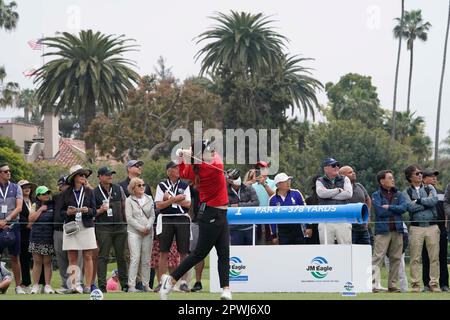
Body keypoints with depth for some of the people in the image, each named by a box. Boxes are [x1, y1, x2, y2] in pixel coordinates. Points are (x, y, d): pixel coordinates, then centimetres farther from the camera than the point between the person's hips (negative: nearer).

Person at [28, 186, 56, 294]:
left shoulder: (53, 205, 5)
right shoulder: (35, 206, 8)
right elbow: (31, 219, -5)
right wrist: (40, 209, -8)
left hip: (49, 237, -1)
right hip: (36, 237, 1)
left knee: (47, 262, 1)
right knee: (37, 262, 1)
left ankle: (47, 285, 4)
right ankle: (35, 286, 4)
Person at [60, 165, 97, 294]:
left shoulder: (89, 192, 9)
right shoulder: (66, 193, 6)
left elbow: (94, 211, 7)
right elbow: (61, 212, 8)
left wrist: (87, 210, -14)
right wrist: (68, 212, -13)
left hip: (86, 227, 0)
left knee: (87, 257, -3)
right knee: (72, 258, -3)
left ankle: (88, 286, -2)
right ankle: (75, 286, -4)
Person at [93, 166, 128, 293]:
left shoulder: (118, 189, 12)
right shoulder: (95, 192, 1)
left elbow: (124, 206, 17)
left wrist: (126, 222, 11)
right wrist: (100, 210, -16)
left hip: (120, 227, 4)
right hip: (103, 228, -4)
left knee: (121, 256, 7)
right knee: (103, 257, -6)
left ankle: (125, 283, 13)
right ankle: (102, 285, -7)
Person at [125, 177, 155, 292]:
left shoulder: (149, 199, 12)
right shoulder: (129, 200, 2)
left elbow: (152, 216, 9)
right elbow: (129, 218, -4)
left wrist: (148, 227, -7)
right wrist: (141, 228, -11)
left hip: (148, 232, 4)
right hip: (134, 232, -4)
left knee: (146, 260, 4)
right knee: (135, 258, -12)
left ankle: (146, 285, 8)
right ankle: (131, 286, -12)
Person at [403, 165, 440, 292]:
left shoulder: (430, 188, 13)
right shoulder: (406, 192, 7)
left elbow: (434, 200, -7)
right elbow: (410, 207, -11)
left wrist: (418, 201, -5)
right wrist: (427, 202, -6)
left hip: (432, 226, 2)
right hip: (416, 228, -2)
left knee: (434, 257, 0)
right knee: (415, 258, -2)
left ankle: (434, 284, 5)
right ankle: (415, 285, 2)